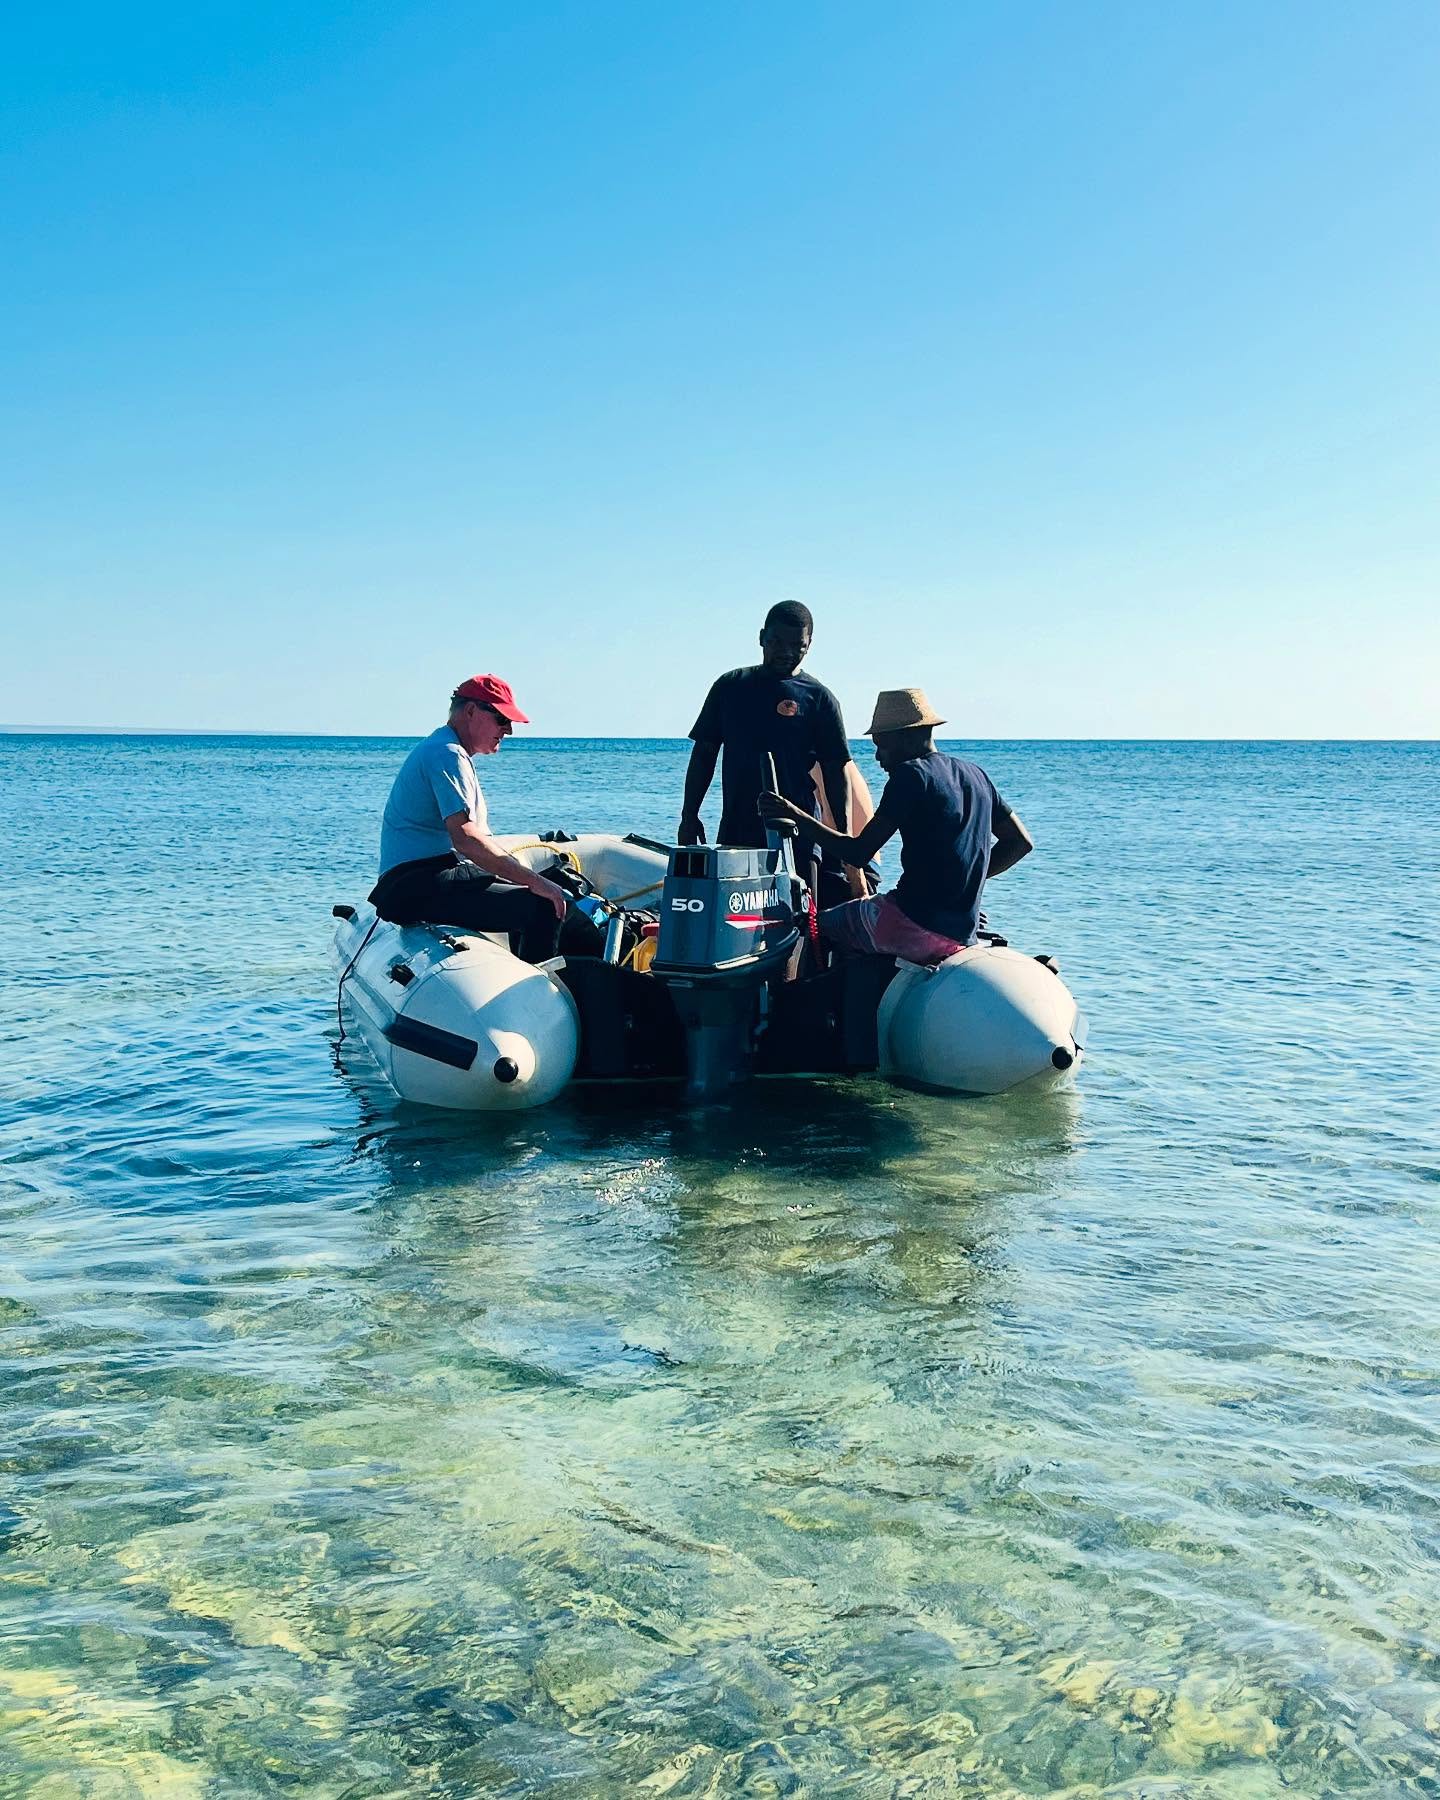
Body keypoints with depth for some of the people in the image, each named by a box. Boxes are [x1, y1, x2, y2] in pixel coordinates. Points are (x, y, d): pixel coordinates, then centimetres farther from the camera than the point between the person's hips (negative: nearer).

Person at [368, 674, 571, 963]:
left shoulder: (437, 749, 24)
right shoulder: (447, 753, -11)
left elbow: (478, 840, 26)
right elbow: (466, 839, -23)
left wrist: (529, 879, 15)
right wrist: (533, 880, -22)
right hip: (418, 888, -11)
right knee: (543, 907, -21)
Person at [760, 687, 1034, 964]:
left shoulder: (910, 774, -10)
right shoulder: (975, 775, 14)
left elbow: (859, 853, -13)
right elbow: (1022, 842, 18)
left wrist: (796, 816, -6)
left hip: (913, 928, -8)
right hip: (963, 936, 8)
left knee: (820, 924, 11)